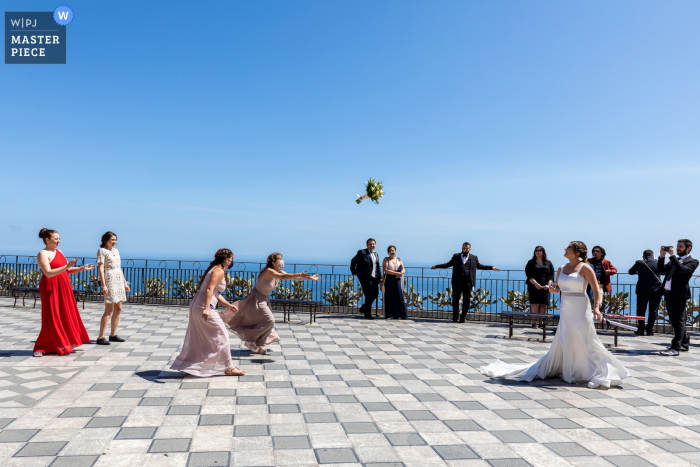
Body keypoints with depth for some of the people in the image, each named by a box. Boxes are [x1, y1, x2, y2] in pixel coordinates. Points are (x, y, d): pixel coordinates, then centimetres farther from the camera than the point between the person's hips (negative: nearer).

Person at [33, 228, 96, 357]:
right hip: (51, 289, -8)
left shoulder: (58, 252, 15)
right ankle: (40, 348, 5)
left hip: (64, 289, 8)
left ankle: (61, 345, 19)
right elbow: (48, 273, -23)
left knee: (66, 317, 9)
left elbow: (67, 270, 20)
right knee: (51, 320, -6)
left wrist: (82, 268, 9)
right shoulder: (42, 254, -10)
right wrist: (66, 266, -30)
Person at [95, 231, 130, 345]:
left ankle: (113, 335, 16)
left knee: (118, 309, 8)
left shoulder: (116, 251, 17)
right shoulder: (102, 251, -4)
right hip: (110, 281, -8)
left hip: (119, 281, 8)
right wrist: (103, 285, -20)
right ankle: (100, 337, -7)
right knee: (109, 310, -10)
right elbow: (101, 268, -11)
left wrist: (125, 282, 19)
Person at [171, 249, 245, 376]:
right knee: (221, 336, 0)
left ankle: (184, 365, 21)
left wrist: (228, 305, 23)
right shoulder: (219, 271, -10)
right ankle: (229, 368, 8)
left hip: (195, 306, 10)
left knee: (196, 338, 16)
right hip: (204, 307, -10)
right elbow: (210, 289, -24)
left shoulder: (215, 269, 20)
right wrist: (206, 308, -33)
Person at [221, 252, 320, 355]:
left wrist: (309, 278, -13)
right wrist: (300, 275, -48)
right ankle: (250, 339, 1)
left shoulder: (279, 272, -1)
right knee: (269, 320, -13)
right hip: (256, 300, -9)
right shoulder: (269, 271, -26)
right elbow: (283, 277, -42)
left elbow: (292, 277, -3)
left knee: (264, 323, 11)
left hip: (264, 300, 9)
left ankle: (256, 346, 23)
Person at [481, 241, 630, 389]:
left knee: (586, 342, -4)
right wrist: (553, 289, -5)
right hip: (565, 310, 6)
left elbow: (596, 289, -10)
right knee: (562, 343, 10)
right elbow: (557, 288, 19)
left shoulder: (585, 268, -6)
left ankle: (600, 376, 7)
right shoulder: (561, 269, 11)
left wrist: (596, 307, -21)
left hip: (580, 310, -6)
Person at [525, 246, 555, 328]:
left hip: (545, 287, 2)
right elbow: (529, 275, -2)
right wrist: (536, 284, -16)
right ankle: (533, 323, -10)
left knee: (543, 305, -1)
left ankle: (541, 323, 2)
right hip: (534, 287, -2)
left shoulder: (548, 263, 14)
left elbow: (552, 276, 7)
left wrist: (548, 285, -10)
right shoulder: (531, 263, 9)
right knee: (535, 304, -10)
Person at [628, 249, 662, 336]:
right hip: (656, 290, 1)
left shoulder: (639, 263, -5)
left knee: (641, 311, 10)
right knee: (653, 311, 7)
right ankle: (650, 330, 6)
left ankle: (640, 329, 10)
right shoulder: (658, 263, -2)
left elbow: (631, 272, 9)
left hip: (642, 291, -1)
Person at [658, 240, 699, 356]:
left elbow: (682, 269, -21)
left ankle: (675, 348, -7)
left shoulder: (692, 262, -3)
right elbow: (662, 271, 12)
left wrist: (672, 255, -20)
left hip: (679, 295, -8)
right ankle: (683, 344, 28)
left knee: (678, 321, -6)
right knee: (674, 320, 15)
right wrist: (662, 257, 2)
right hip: (668, 294, 8)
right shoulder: (673, 260, 18)